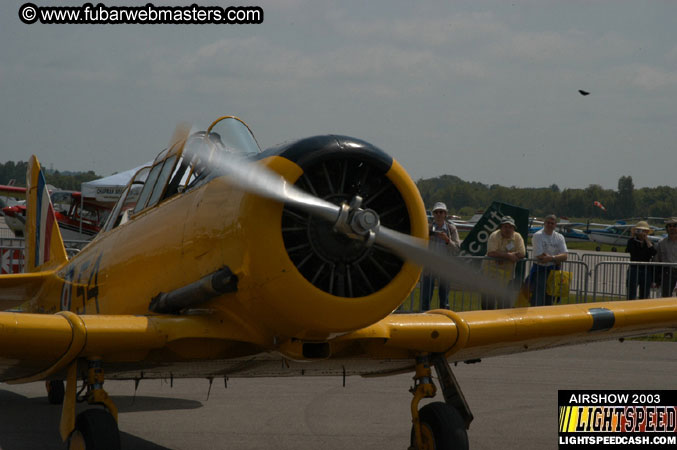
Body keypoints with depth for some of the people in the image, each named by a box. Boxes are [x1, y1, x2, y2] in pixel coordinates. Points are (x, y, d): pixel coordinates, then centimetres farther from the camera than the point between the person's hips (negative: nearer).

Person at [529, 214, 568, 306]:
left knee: (549, 301, 8)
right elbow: (540, 256, -16)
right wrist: (557, 259, -8)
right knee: (538, 301, -12)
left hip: (553, 270, 5)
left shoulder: (559, 237, 7)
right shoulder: (537, 236, -8)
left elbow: (564, 256, -5)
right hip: (540, 269, -5)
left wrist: (551, 258, -21)